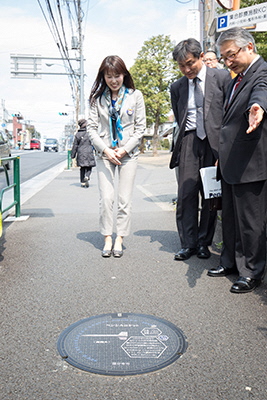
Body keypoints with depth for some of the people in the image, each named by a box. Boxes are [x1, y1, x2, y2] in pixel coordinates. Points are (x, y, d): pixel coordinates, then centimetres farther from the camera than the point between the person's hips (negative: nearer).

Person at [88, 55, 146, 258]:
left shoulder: (135, 96, 2)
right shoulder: (97, 98, 5)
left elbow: (140, 127, 1)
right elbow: (92, 127, 2)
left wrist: (124, 150, -8)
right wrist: (106, 150, -11)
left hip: (128, 154, -1)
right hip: (104, 154, 1)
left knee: (125, 199, 0)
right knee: (106, 198, -3)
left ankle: (119, 239, 10)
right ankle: (108, 239, 8)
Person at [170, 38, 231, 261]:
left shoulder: (221, 78, 3)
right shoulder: (177, 87, 13)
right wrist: (185, 140, 10)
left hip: (215, 142, -2)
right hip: (189, 141, 2)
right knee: (186, 193, -4)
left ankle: (204, 243, 15)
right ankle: (188, 244, 8)